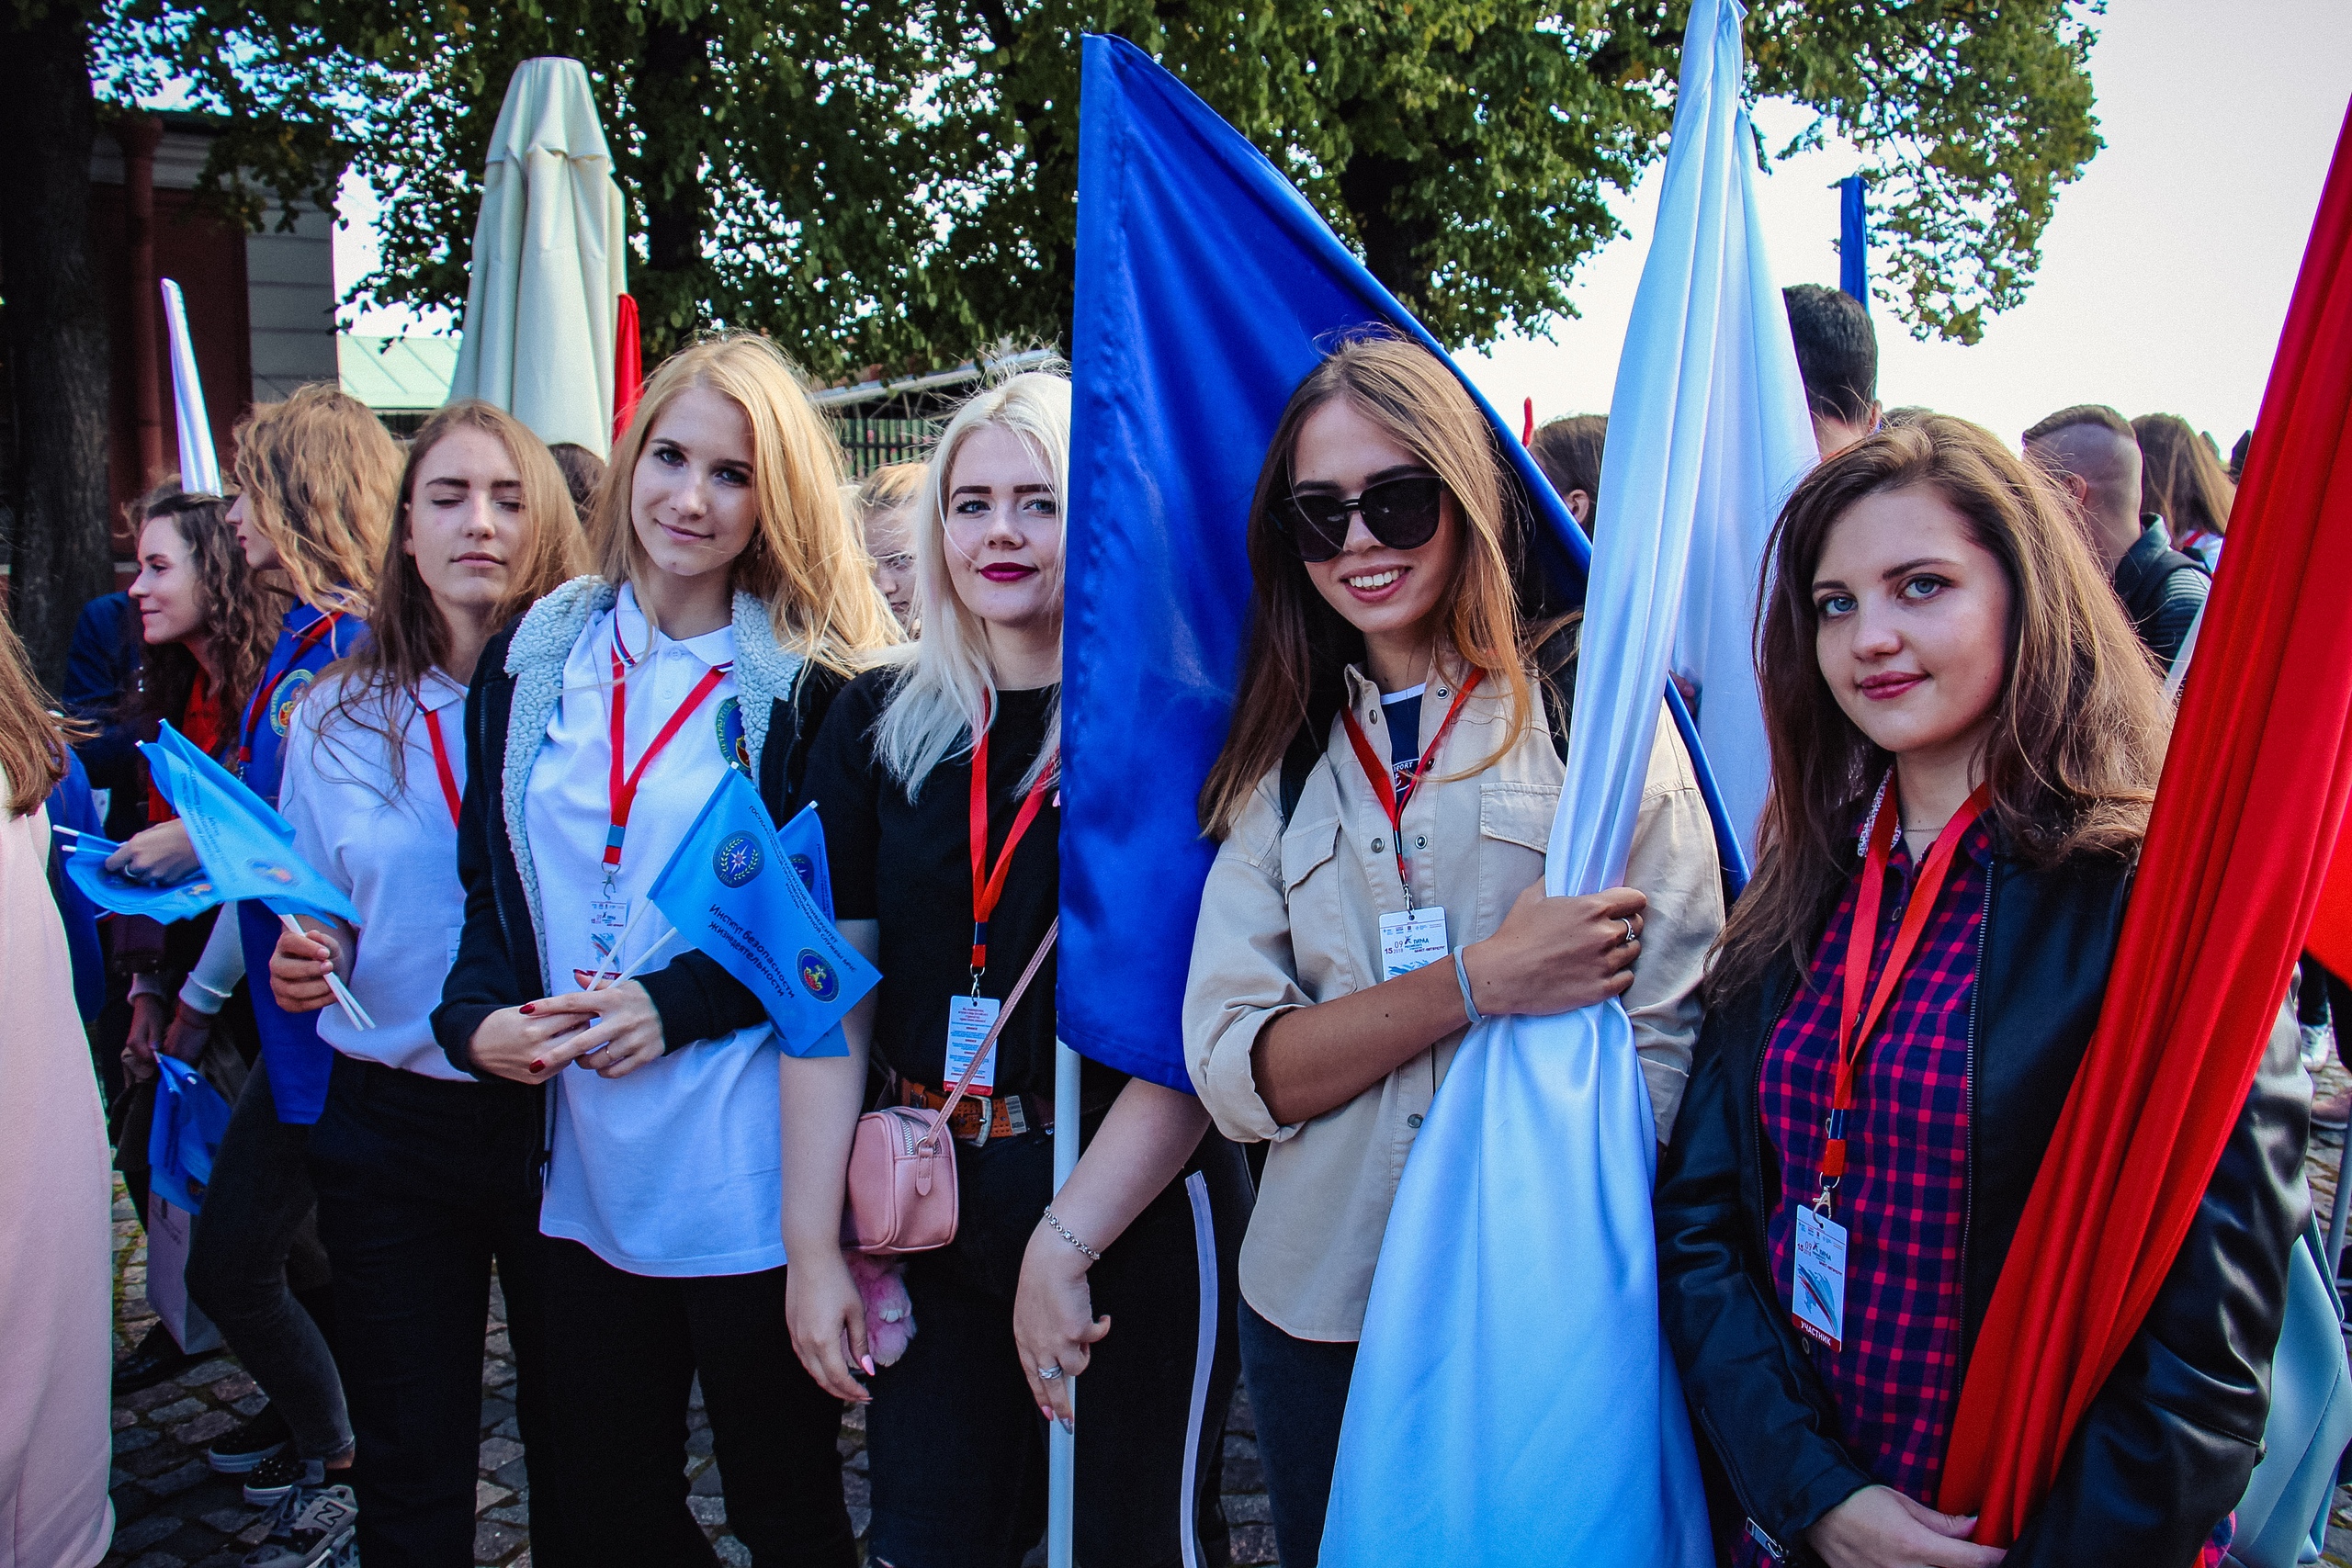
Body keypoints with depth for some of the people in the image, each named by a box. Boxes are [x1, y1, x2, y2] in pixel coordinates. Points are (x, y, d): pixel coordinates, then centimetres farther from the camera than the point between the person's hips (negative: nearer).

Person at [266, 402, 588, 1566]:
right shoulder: (335, 719, 3)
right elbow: (312, 929, 12)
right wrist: (298, 969, -9)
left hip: (565, 1116, -2)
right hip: (390, 1129, 2)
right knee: (411, 1470, 13)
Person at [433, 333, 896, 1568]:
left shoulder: (811, 684, -7)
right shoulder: (534, 658, 7)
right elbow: (493, 880, 11)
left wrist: (679, 1001, -18)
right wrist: (479, 1014, -6)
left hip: (752, 1176, -4)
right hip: (586, 1168, 5)